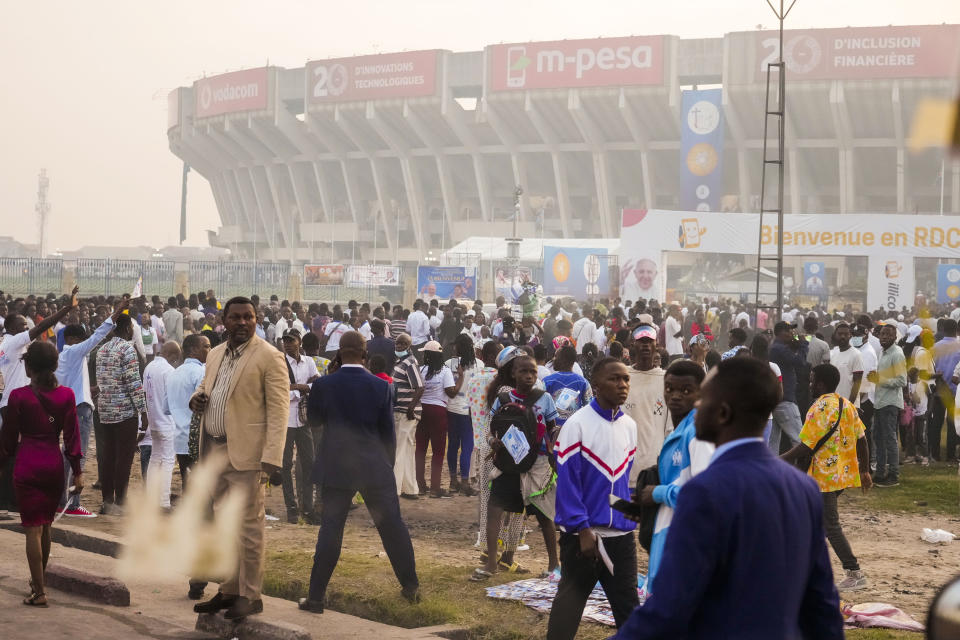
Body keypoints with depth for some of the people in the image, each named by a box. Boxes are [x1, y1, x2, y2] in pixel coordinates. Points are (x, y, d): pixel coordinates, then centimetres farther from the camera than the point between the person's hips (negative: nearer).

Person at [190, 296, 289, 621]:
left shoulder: (269, 356, -8)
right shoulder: (215, 354, 14)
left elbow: (278, 410, -12)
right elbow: (205, 386, 29)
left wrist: (272, 457, -20)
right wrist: (197, 397, 3)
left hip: (246, 453, -7)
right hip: (215, 450, 7)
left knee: (248, 526, -3)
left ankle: (250, 595, 5)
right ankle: (229, 590, 23)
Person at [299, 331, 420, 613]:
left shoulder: (323, 385, -8)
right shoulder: (380, 387, -6)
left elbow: (314, 418, 10)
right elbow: (388, 431, 0)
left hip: (337, 467, 0)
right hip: (375, 468, 0)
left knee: (330, 529, 4)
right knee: (393, 526, 11)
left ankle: (316, 597, 5)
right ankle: (411, 587, 22)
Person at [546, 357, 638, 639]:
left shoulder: (629, 426, 7)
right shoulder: (577, 425, -12)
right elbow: (567, 482, -13)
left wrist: (628, 514, 9)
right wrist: (582, 530, -16)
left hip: (621, 534, 5)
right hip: (584, 534, -5)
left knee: (628, 605, 10)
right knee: (569, 604, 6)